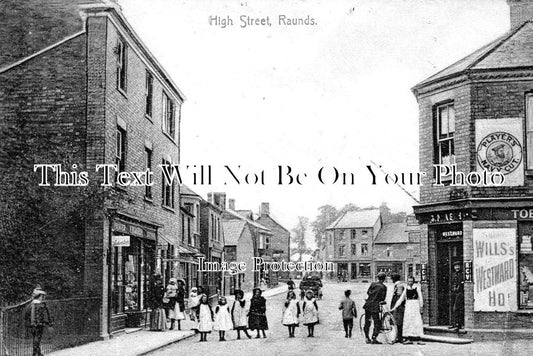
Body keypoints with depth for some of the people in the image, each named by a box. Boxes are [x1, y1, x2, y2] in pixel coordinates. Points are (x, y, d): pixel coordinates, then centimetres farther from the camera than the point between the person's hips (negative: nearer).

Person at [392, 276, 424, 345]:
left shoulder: (417, 287, 0)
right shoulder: (406, 289, 9)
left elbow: (420, 298, -1)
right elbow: (401, 299, 12)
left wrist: (421, 307, -9)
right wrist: (395, 307, 9)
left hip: (415, 305, -3)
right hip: (408, 306, 3)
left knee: (417, 322, -7)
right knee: (408, 322, 0)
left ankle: (418, 339, -7)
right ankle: (409, 339, 4)